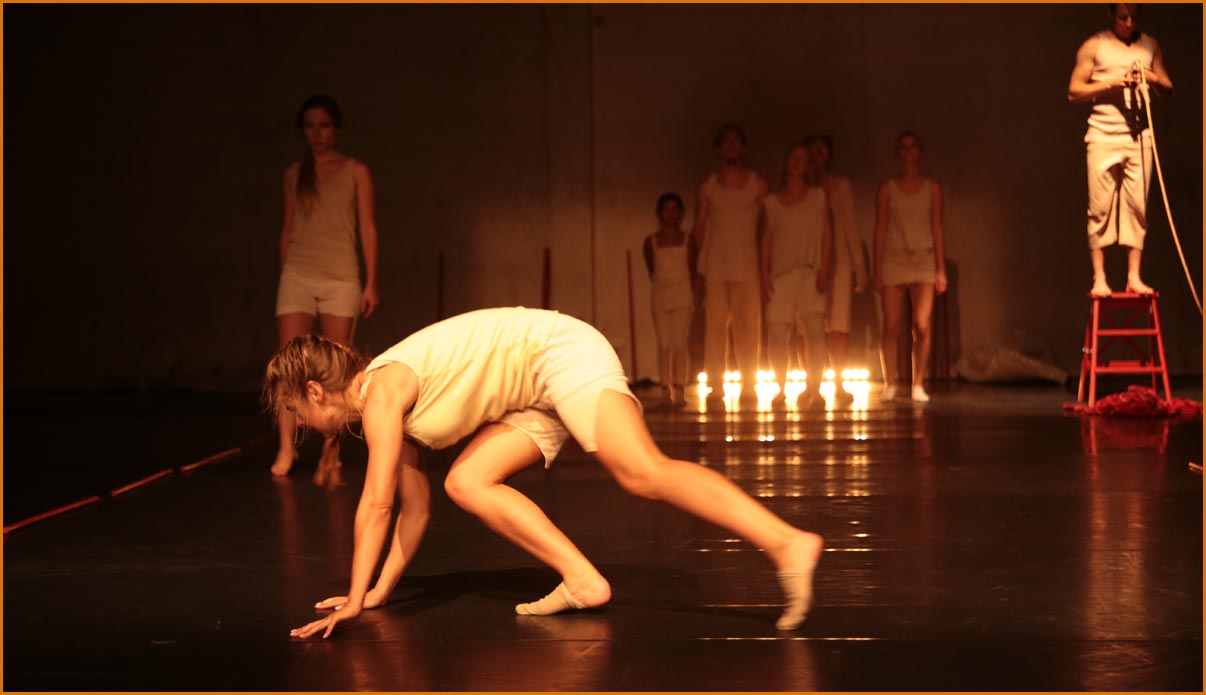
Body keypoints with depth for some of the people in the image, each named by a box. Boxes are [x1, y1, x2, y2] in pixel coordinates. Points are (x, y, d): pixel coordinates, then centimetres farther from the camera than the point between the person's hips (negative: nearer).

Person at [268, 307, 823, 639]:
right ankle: (582, 582, -6)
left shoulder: (382, 390, -14)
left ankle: (786, 543, -37)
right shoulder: (394, 412, 15)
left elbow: (376, 505, -18)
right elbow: (414, 508, 20)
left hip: (562, 351, -10)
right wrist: (380, 592, 20)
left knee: (644, 473, -26)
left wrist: (355, 599, -12)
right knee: (466, 482, -1)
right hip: (539, 392, 10)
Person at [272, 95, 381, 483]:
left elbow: (368, 228, 3)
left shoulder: (356, 171, 6)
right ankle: (286, 448, -5)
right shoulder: (294, 174, 13)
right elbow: (287, 229, 16)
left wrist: (371, 283, -2)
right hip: (298, 275, 2)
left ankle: (330, 454, 5)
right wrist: (284, 273, 14)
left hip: (340, 277, -2)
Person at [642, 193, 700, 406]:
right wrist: (662, 284, 3)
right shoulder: (651, 241, 6)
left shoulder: (688, 240, 4)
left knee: (680, 343, -7)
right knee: (663, 345, -2)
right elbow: (651, 272, 9)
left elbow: (692, 271, 9)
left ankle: (680, 390, -5)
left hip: (683, 295, -1)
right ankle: (666, 391, 1)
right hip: (660, 295, 1)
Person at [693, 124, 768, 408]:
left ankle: (748, 386, 7)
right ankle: (716, 388, -1)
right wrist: (703, 261, 1)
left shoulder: (758, 184, 8)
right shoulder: (707, 186, 10)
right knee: (714, 325, -4)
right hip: (715, 266, 0)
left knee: (748, 326, -1)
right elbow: (699, 228, 11)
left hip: (747, 267, 0)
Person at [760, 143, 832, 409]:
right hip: (780, 273, 1)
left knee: (815, 328, -13)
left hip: (810, 272, -1)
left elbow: (827, 234, 6)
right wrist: (765, 274, 1)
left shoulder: (818, 196, 11)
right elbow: (766, 238, 10)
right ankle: (781, 388, 10)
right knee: (776, 335, -5)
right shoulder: (771, 201, 13)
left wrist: (823, 268, -5)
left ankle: (814, 390, -8)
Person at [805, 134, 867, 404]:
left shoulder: (841, 185, 11)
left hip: (838, 260, 0)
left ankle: (838, 384, -2)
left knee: (839, 326, -9)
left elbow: (850, 225, 9)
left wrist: (859, 266, 6)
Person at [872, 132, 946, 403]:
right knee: (891, 327, -3)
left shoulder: (932, 188, 8)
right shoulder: (887, 188, 6)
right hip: (893, 259, 0)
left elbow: (937, 229, 7)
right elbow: (880, 229, 4)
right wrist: (877, 270, -1)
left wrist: (941, 269, 2)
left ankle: (918, 385, 1)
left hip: (923, 260, 0)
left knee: (922, 327, -10)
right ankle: (889, 385, 7)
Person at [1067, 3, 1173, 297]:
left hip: (1140, 136, 3)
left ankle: (1134, 277, 3)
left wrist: (1153, 79, -7)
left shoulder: (1150, 45, 12)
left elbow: (1168, 88, 15)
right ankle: (1099, 279, 0)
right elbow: (1074, 91, 0)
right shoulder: (1094, 46, 3)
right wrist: (1110, 83, -12)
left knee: (1137, 207, 0)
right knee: (1100, 209, -4)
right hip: (1104, 137, -3)